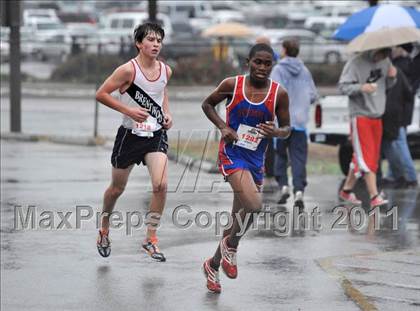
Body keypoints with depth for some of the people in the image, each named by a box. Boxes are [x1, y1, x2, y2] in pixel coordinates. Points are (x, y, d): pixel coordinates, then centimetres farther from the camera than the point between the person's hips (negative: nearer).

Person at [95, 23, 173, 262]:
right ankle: (105, 227, 40)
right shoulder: (128, 70, -16)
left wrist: (167, 113, 7)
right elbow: (101, 94, -12)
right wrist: (129, 110, -20)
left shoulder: (165, 70, 1)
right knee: (117, 188, 13)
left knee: (161, 184, -17)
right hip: (130, 135, -3)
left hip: (156, 135, 3)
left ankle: (151, 238, -5)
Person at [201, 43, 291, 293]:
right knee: (254, 204, -26)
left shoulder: (279, 94, -4)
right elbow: (208, 104, 8)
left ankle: (214, 264, 33)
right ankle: (231, 246, 2)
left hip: (256, 160, 4)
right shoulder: (232, 85, -8)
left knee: (239, 216, 12)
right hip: (232, 154, -4)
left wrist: (276, 132, -17)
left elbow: (287, 128, 6)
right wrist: (223, 126, -8)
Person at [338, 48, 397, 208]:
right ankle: (374, 196, -15)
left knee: (372, 157, 11)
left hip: (377, 117, 7)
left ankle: (346, 190, 24)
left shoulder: (385, 61, 8)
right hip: (360, 115, -7)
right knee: (366, 158, -11)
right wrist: (361, 88, -30)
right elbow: (343, 86, -13)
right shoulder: (355, 63, -13)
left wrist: (392, 77, -5)